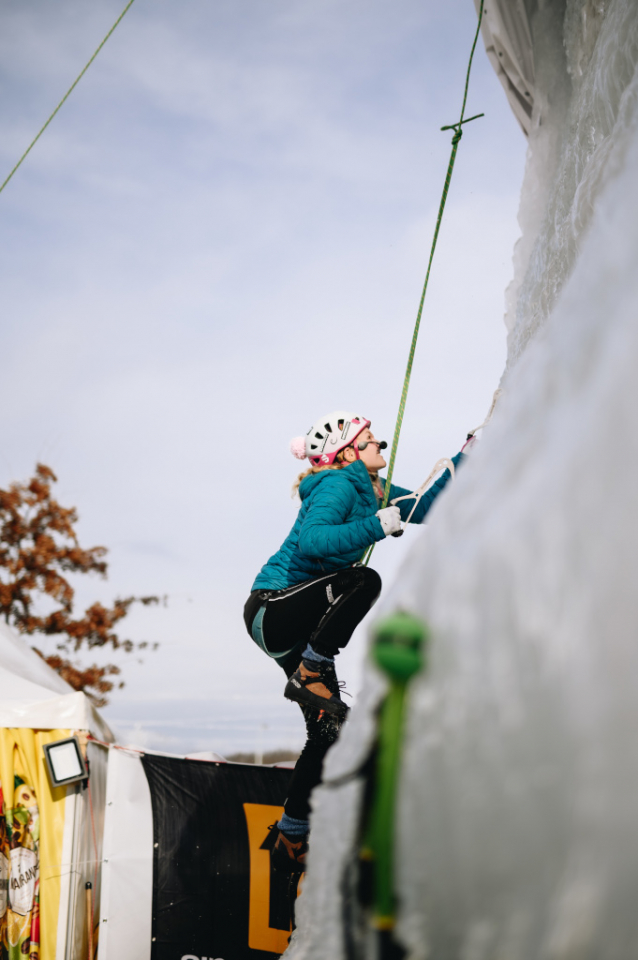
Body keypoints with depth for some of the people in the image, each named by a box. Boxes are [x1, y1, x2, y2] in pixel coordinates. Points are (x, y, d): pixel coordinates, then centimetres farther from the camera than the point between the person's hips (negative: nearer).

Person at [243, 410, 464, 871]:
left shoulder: (372, 489, 12)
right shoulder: (339, 485, -15)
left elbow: (424, 508, 22)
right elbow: (311, 540, -32)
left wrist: (462, 463, 14)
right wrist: (375, 527, -32)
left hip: (301, 624, 9)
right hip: (273, 609, -9)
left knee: (330, 729, 4)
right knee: (365, 580, -31)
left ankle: (290, 839, 13)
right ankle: (306, 676, -19)